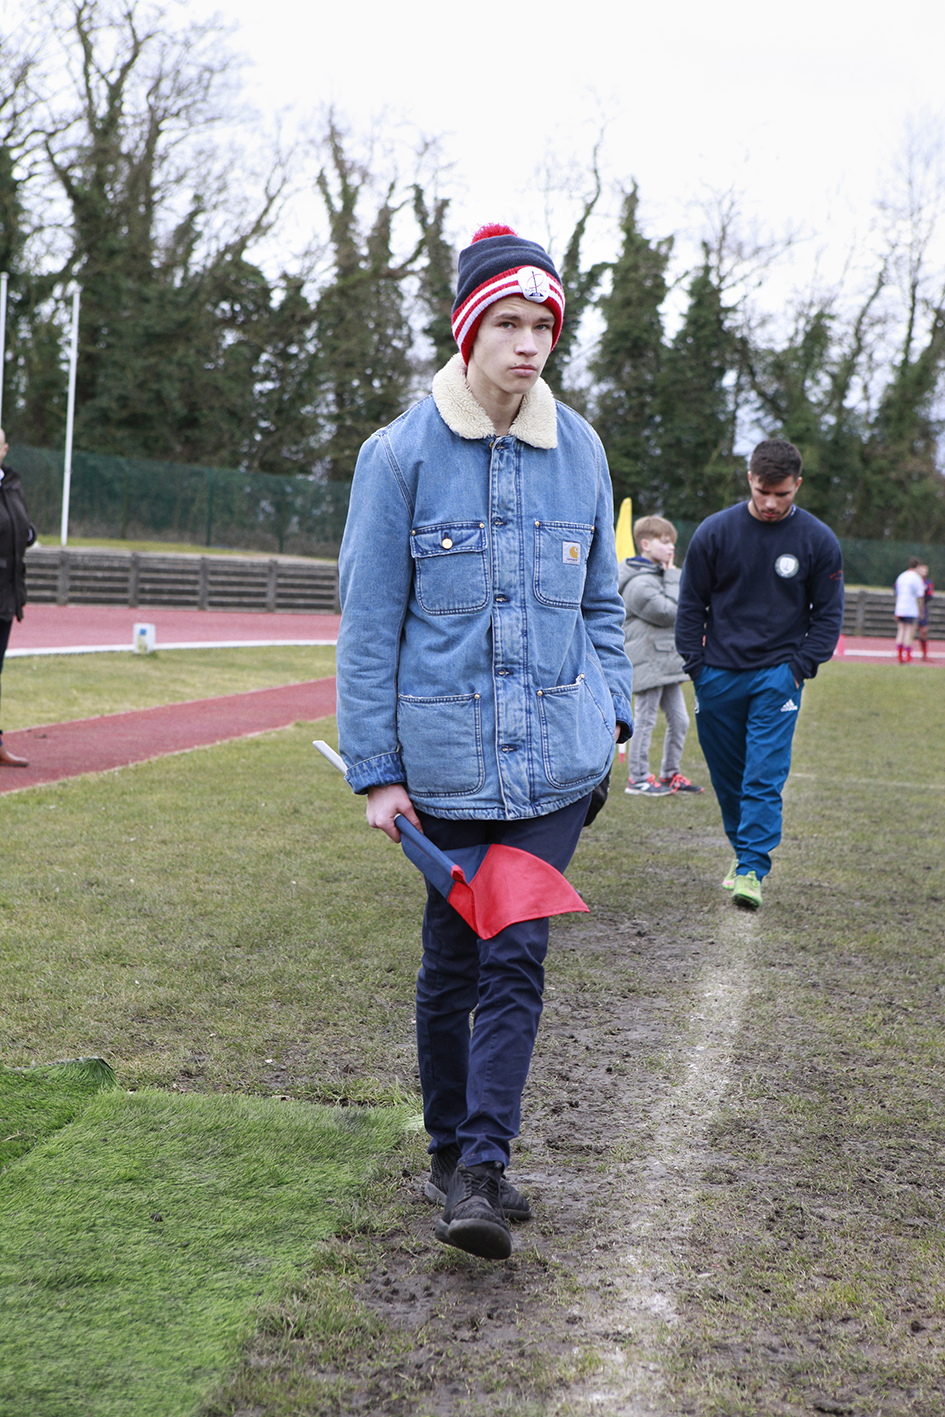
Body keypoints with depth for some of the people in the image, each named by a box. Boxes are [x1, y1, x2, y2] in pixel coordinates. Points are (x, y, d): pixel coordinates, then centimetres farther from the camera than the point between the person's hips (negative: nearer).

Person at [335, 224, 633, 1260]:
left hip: (557, 755, 2)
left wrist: (611, 713, 11)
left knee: (517, 954, -4)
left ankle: (483, 1170, 1)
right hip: (447, 758, -2)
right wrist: (374, 770, -5)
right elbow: (368, 621, -4)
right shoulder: (402, 453, -5)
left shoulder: (578, 449, 5)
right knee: (453, 960, 9)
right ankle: (449, 1151, 27)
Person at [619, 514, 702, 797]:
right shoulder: (639, 583, -16)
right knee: (645, 721, -3)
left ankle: (670, 774, 23)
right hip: (647, 662, -10)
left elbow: (683, 608, 21)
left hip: (667, 661, 10)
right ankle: (638, 779, 6)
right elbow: (670, 612, -19)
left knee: (679, 721, 12)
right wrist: (672, 578, -11)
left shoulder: (659, 575, 17)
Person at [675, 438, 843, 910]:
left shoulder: (818, 541, -2)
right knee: (727, 775, 10)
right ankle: (745, 850, 28)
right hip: (718, 674, 2)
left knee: (765, 776, -11)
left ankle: (752, 869, -10)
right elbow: (691, 605, 6)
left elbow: (828, 614, 6)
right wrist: (695, 666, -1)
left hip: (778, 675, -2)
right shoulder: (714, 532, -2)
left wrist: (801, 666, -5)